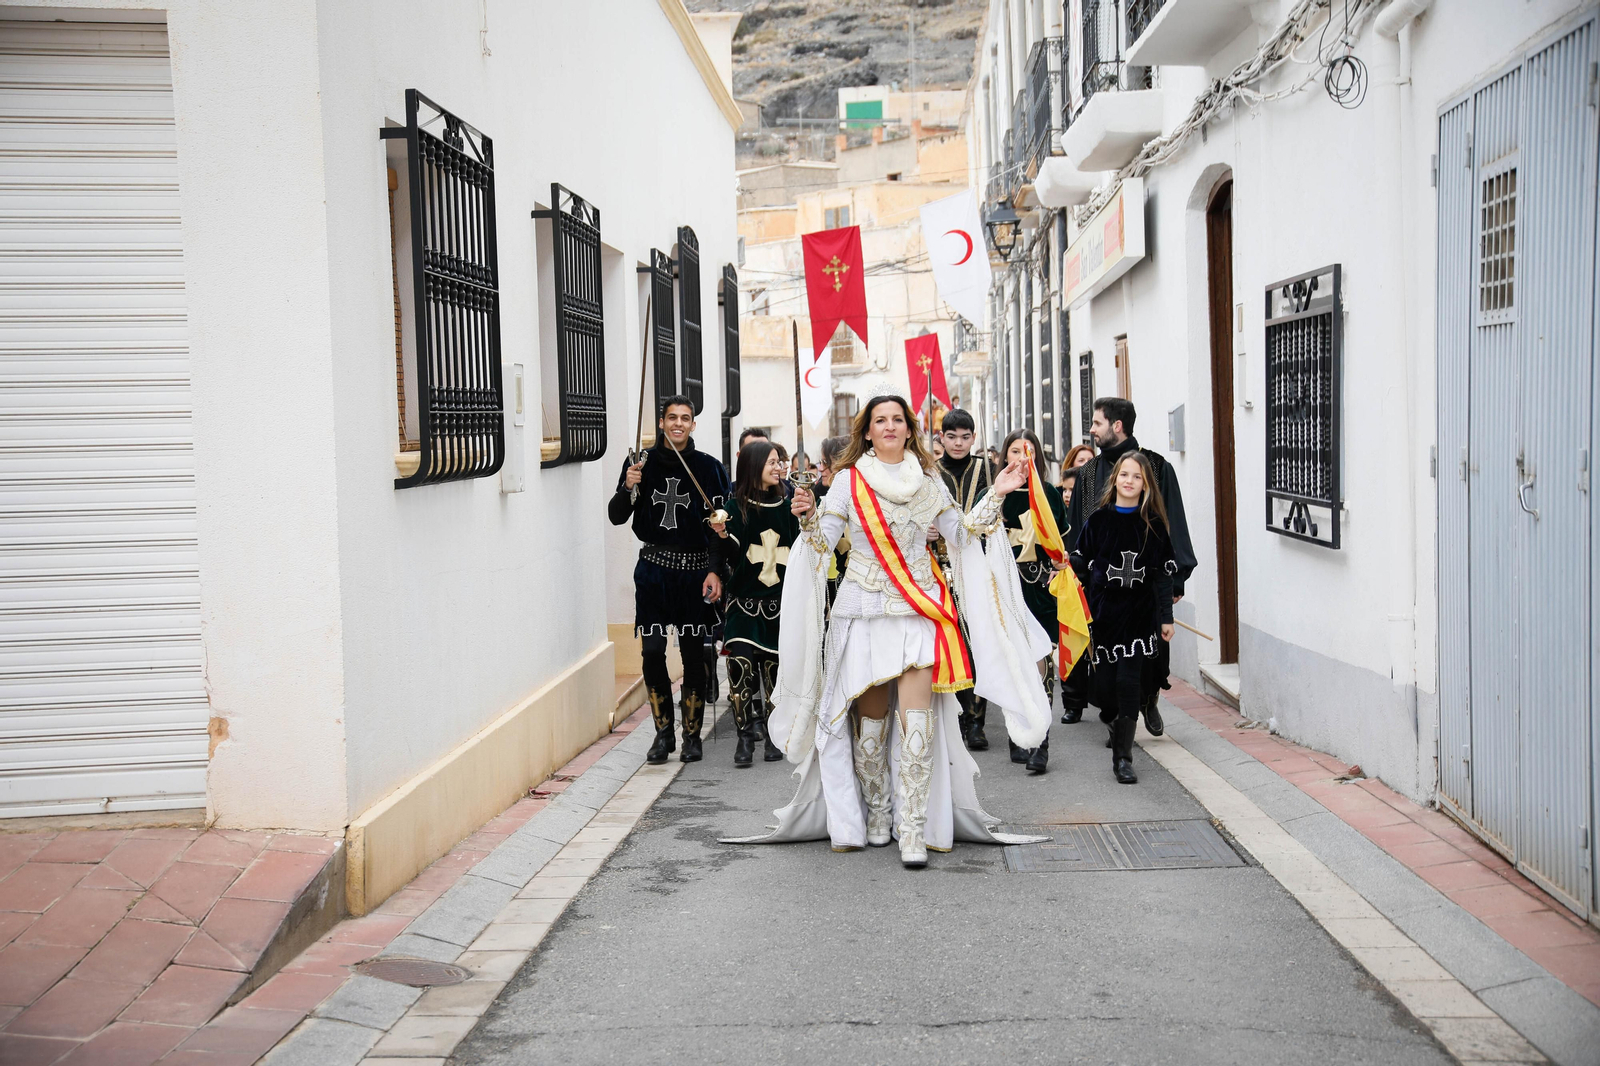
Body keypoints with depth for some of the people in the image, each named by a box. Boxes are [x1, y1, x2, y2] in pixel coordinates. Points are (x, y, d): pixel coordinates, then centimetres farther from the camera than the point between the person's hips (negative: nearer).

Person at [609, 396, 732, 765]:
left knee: (693, 652, 2)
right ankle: (663, 732, 12)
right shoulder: (642, 463, 3)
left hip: (694, 569, -1)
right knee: (652, 651, -3)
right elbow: (617, 517, 4)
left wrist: (716, 570, -10)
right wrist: (628, 488, -15)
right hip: (653, 568, 1)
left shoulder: (709, 467, -1)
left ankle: (692, 734, 15)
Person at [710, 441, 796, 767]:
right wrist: (723, 535, -21)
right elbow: (732, 557, -4)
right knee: (741, 661, -16)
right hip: (745, 599, -3)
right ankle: (745, 734, -7)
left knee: (775, 667, 3)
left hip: (780, 599, 3)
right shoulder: (737, 506, -1)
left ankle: (773, 734, 14)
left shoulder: (787, 506, 9)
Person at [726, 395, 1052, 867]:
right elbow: (824, 541, -1)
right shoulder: (849, 480, 3)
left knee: (917, 714, -12)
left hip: (918, 608, 1)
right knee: (871, 714, 3)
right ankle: (876, 816, 21)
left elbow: (959, 532, 13)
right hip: (865, 610, -1)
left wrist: (995, 496, 5)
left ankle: (914, 829, -11)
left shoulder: (927, 481, 11)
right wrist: (809, 519, -21)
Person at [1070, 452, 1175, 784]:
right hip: (1104, 611, 1)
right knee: (1105, 681, 2)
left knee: (1129, 681, -9)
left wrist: (1166, 617, 3)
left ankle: (1123, 757, -2)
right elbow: (1080, 563, 4)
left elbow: (1164, 573, 5)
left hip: (1140, 613, -1)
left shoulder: (1154, 524, 3)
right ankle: (1118, 723, 35)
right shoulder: (1099, 520, 4)